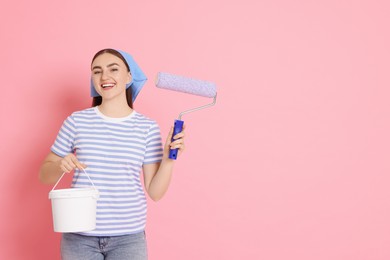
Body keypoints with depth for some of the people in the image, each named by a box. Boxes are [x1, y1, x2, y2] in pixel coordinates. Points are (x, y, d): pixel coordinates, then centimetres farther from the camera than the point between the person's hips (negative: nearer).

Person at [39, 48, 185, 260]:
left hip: (128, 238, 0)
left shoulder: (147, 127, -2)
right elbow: (44, 175, 6)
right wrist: (60, 166, -13)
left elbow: (155, 192, 0)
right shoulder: (77, 121, -1)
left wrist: (168, 160, -14)